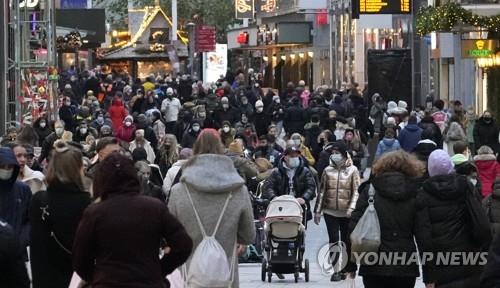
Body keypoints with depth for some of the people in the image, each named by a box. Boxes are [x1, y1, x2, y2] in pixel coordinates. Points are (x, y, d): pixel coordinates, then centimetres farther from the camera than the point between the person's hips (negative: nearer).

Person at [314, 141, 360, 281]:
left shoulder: (352, 170, -1)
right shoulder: (328, 170, 7)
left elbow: (356, 191, -4)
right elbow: (322, 191, 10)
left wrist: (351, 208, -16)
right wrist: (318, 211, 7)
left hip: (346, 213, -2)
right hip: (330, 212, 2)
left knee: (347, 241, 7)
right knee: (333, 240, -4)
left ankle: (349, 268, 20)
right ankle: (337, 270, -2)